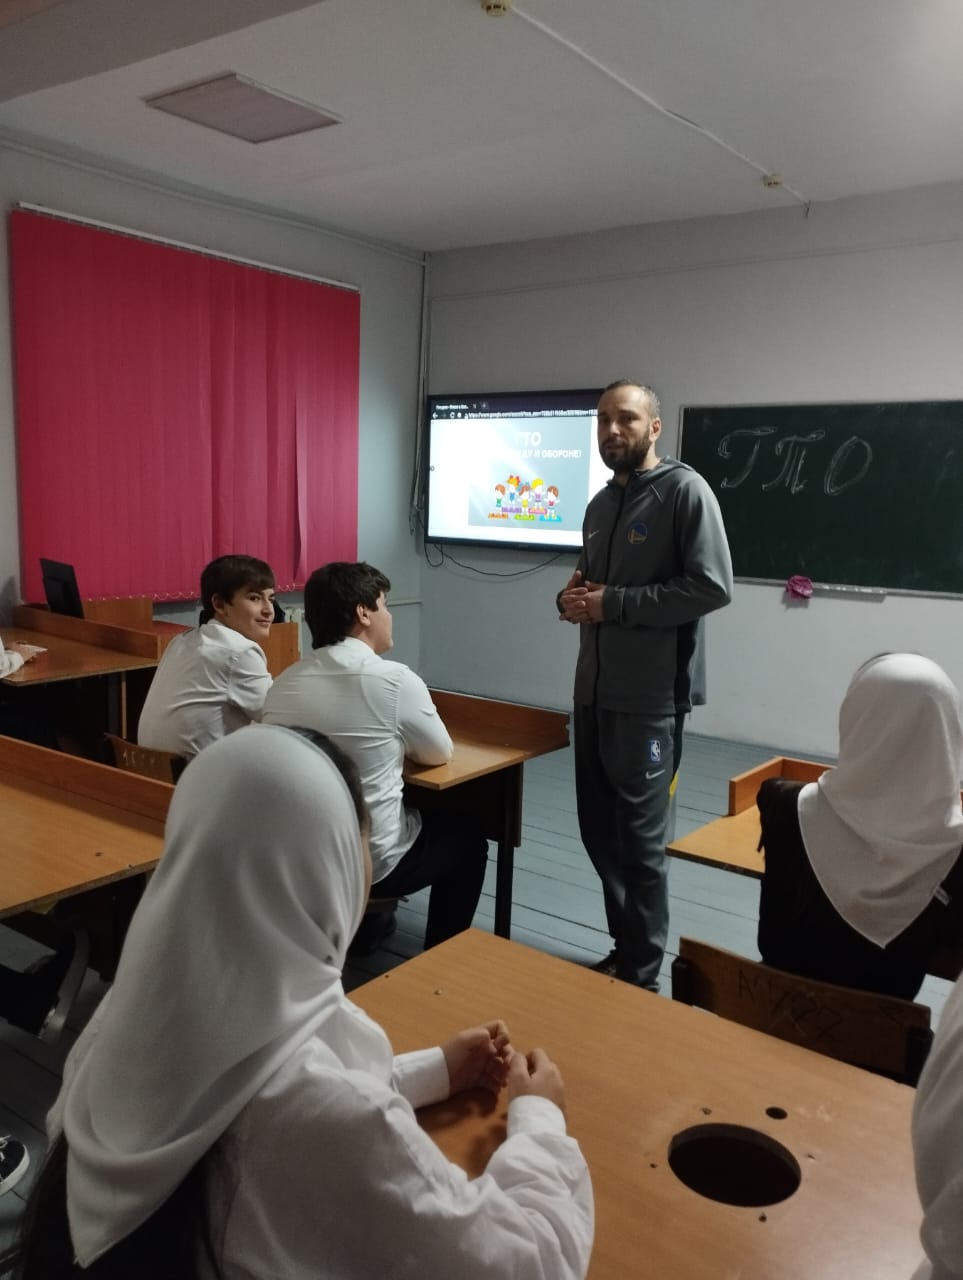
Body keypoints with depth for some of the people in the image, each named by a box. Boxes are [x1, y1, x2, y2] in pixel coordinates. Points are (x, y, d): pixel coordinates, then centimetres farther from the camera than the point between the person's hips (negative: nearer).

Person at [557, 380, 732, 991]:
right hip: (593, 691, 8)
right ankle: (625, 951, 33)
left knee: (639, 841, 2)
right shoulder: (601, 503, 15)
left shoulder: (685, 490, -9)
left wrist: (613, 603, -18)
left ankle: (643, 976, 18)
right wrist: (571, 598, 1)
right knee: (600, 831, 15)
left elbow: (713, 586, -18)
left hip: (649, 700, -8)